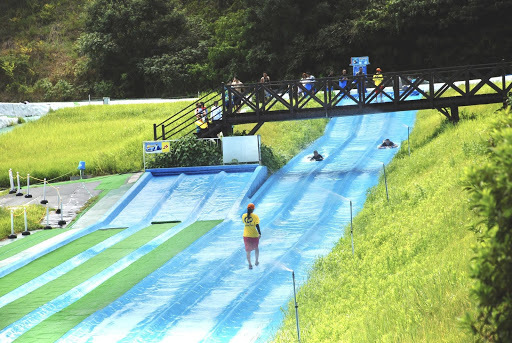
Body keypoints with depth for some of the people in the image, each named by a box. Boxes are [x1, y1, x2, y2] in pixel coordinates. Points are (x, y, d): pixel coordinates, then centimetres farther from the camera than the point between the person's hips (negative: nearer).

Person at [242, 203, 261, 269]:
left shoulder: (243, 216, -2)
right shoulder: (255, 216, -12)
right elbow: (257, 226, -14)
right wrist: (259, 233, -7)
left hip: (246, 235, 2)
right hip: (254, 235, -2)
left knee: (248, 250, 9)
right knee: (256, 248, 23)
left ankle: (250, 264, 8)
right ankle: (256, 261, 32)